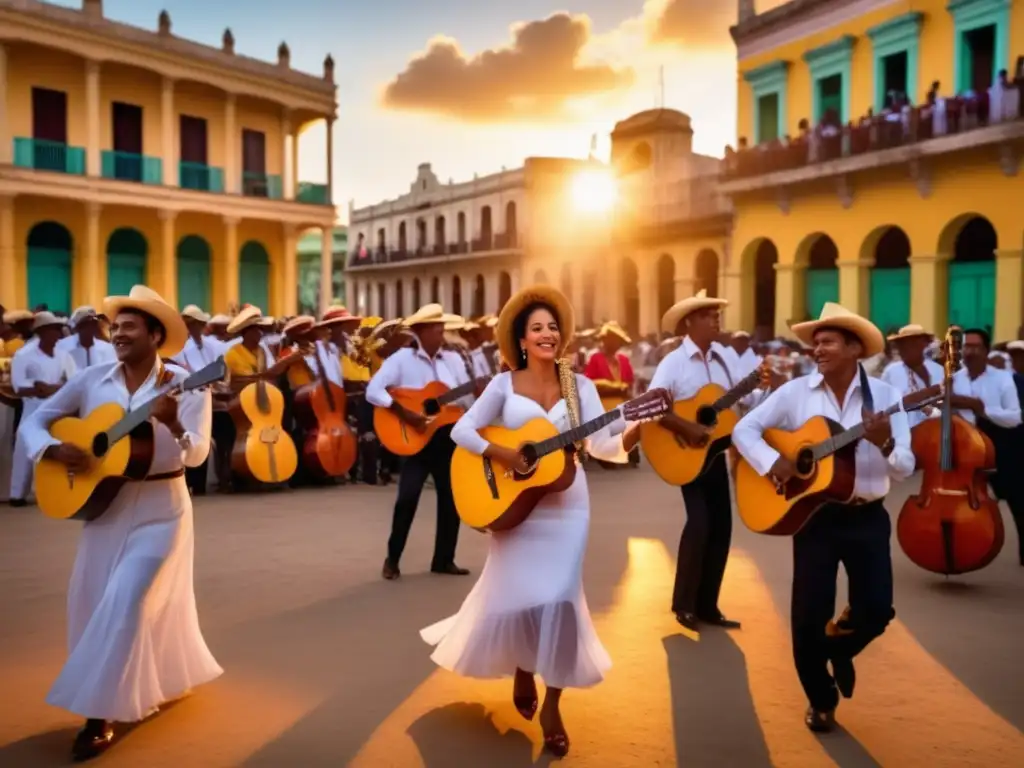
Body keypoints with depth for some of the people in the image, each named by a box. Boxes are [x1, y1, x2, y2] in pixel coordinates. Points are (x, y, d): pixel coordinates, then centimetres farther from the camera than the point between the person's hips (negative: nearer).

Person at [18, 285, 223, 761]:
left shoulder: (185, 384, -11)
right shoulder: (93, 379, 1)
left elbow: (197, 455, -19)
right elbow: (34, 420, 6)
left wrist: (173, 425, -39)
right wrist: (54, 450, -14)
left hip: (160, 508, -5)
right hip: (104, 504, 5)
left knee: (127, 602, -11)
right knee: (93, 603, 12)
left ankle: (102, 715, 4)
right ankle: (160, 682, 34)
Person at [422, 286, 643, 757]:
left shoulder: (579, 385, 1)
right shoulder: (505, 384, -2)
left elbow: (604, 443, -8)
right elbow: (462, 430, -7)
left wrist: (634, 429, -26)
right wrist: (500, 454, -21)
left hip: (566, 504, 1)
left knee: (559, 598, -3)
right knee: (514, 594, 4)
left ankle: (551, 705, 14)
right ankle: (522, 671, 37)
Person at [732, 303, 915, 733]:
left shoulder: (884, 395, -4)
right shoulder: (795, 392, -4)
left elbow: (905, 469, -7)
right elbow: (744, 428, -2)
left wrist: (885, 443, -29)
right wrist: (772, 462, -19)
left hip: (868, 518, 1)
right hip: (814, 515, 0)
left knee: (877, 610, -1)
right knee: (808, 615, -1)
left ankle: (839, 649, 36)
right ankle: (821, 700, 25)